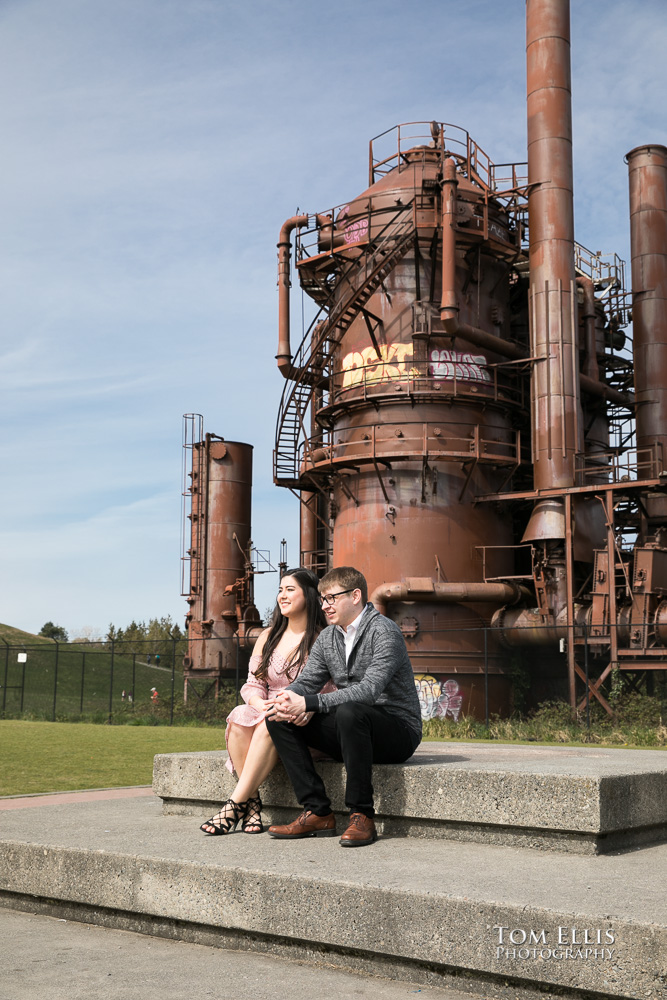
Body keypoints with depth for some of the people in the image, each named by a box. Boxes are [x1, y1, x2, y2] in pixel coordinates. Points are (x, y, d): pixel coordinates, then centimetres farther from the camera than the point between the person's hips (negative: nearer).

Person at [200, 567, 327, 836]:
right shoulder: (268, 636, 15)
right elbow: (253, 684, 11)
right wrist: (260, 703, -13)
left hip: (299, 724, -4)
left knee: (270, 723, -35)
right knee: (239, 717, -29)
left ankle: (236, 804, -33)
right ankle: (252, 803, -28)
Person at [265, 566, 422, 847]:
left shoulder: (384, 632, -14)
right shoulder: (327, 638, 11)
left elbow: (368, 691, -26)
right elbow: (306, 681, 6)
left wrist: (309, 703, -31)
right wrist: (287, 698, -19)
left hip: (398, 730, -7)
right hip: (351, 730, 8)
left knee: (349, 712, -39)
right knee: (278, 718, -8)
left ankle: (362, 816, -26)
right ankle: (318, 813, -11)